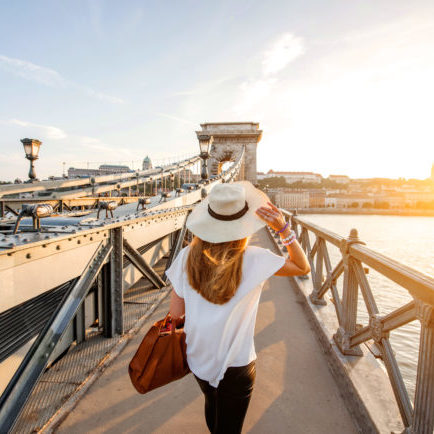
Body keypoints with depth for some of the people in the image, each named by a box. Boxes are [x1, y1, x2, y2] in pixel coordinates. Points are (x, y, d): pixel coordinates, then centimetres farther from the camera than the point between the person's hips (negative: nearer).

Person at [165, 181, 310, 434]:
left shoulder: (187, 256, -14)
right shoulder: (253, 259, -22)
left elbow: (176, 312, -9)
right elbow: (303, 267, -7)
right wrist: (284, 228, -17)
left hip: (198, 358, 4)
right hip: (234, 365, -3)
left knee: (213, 406, 32)